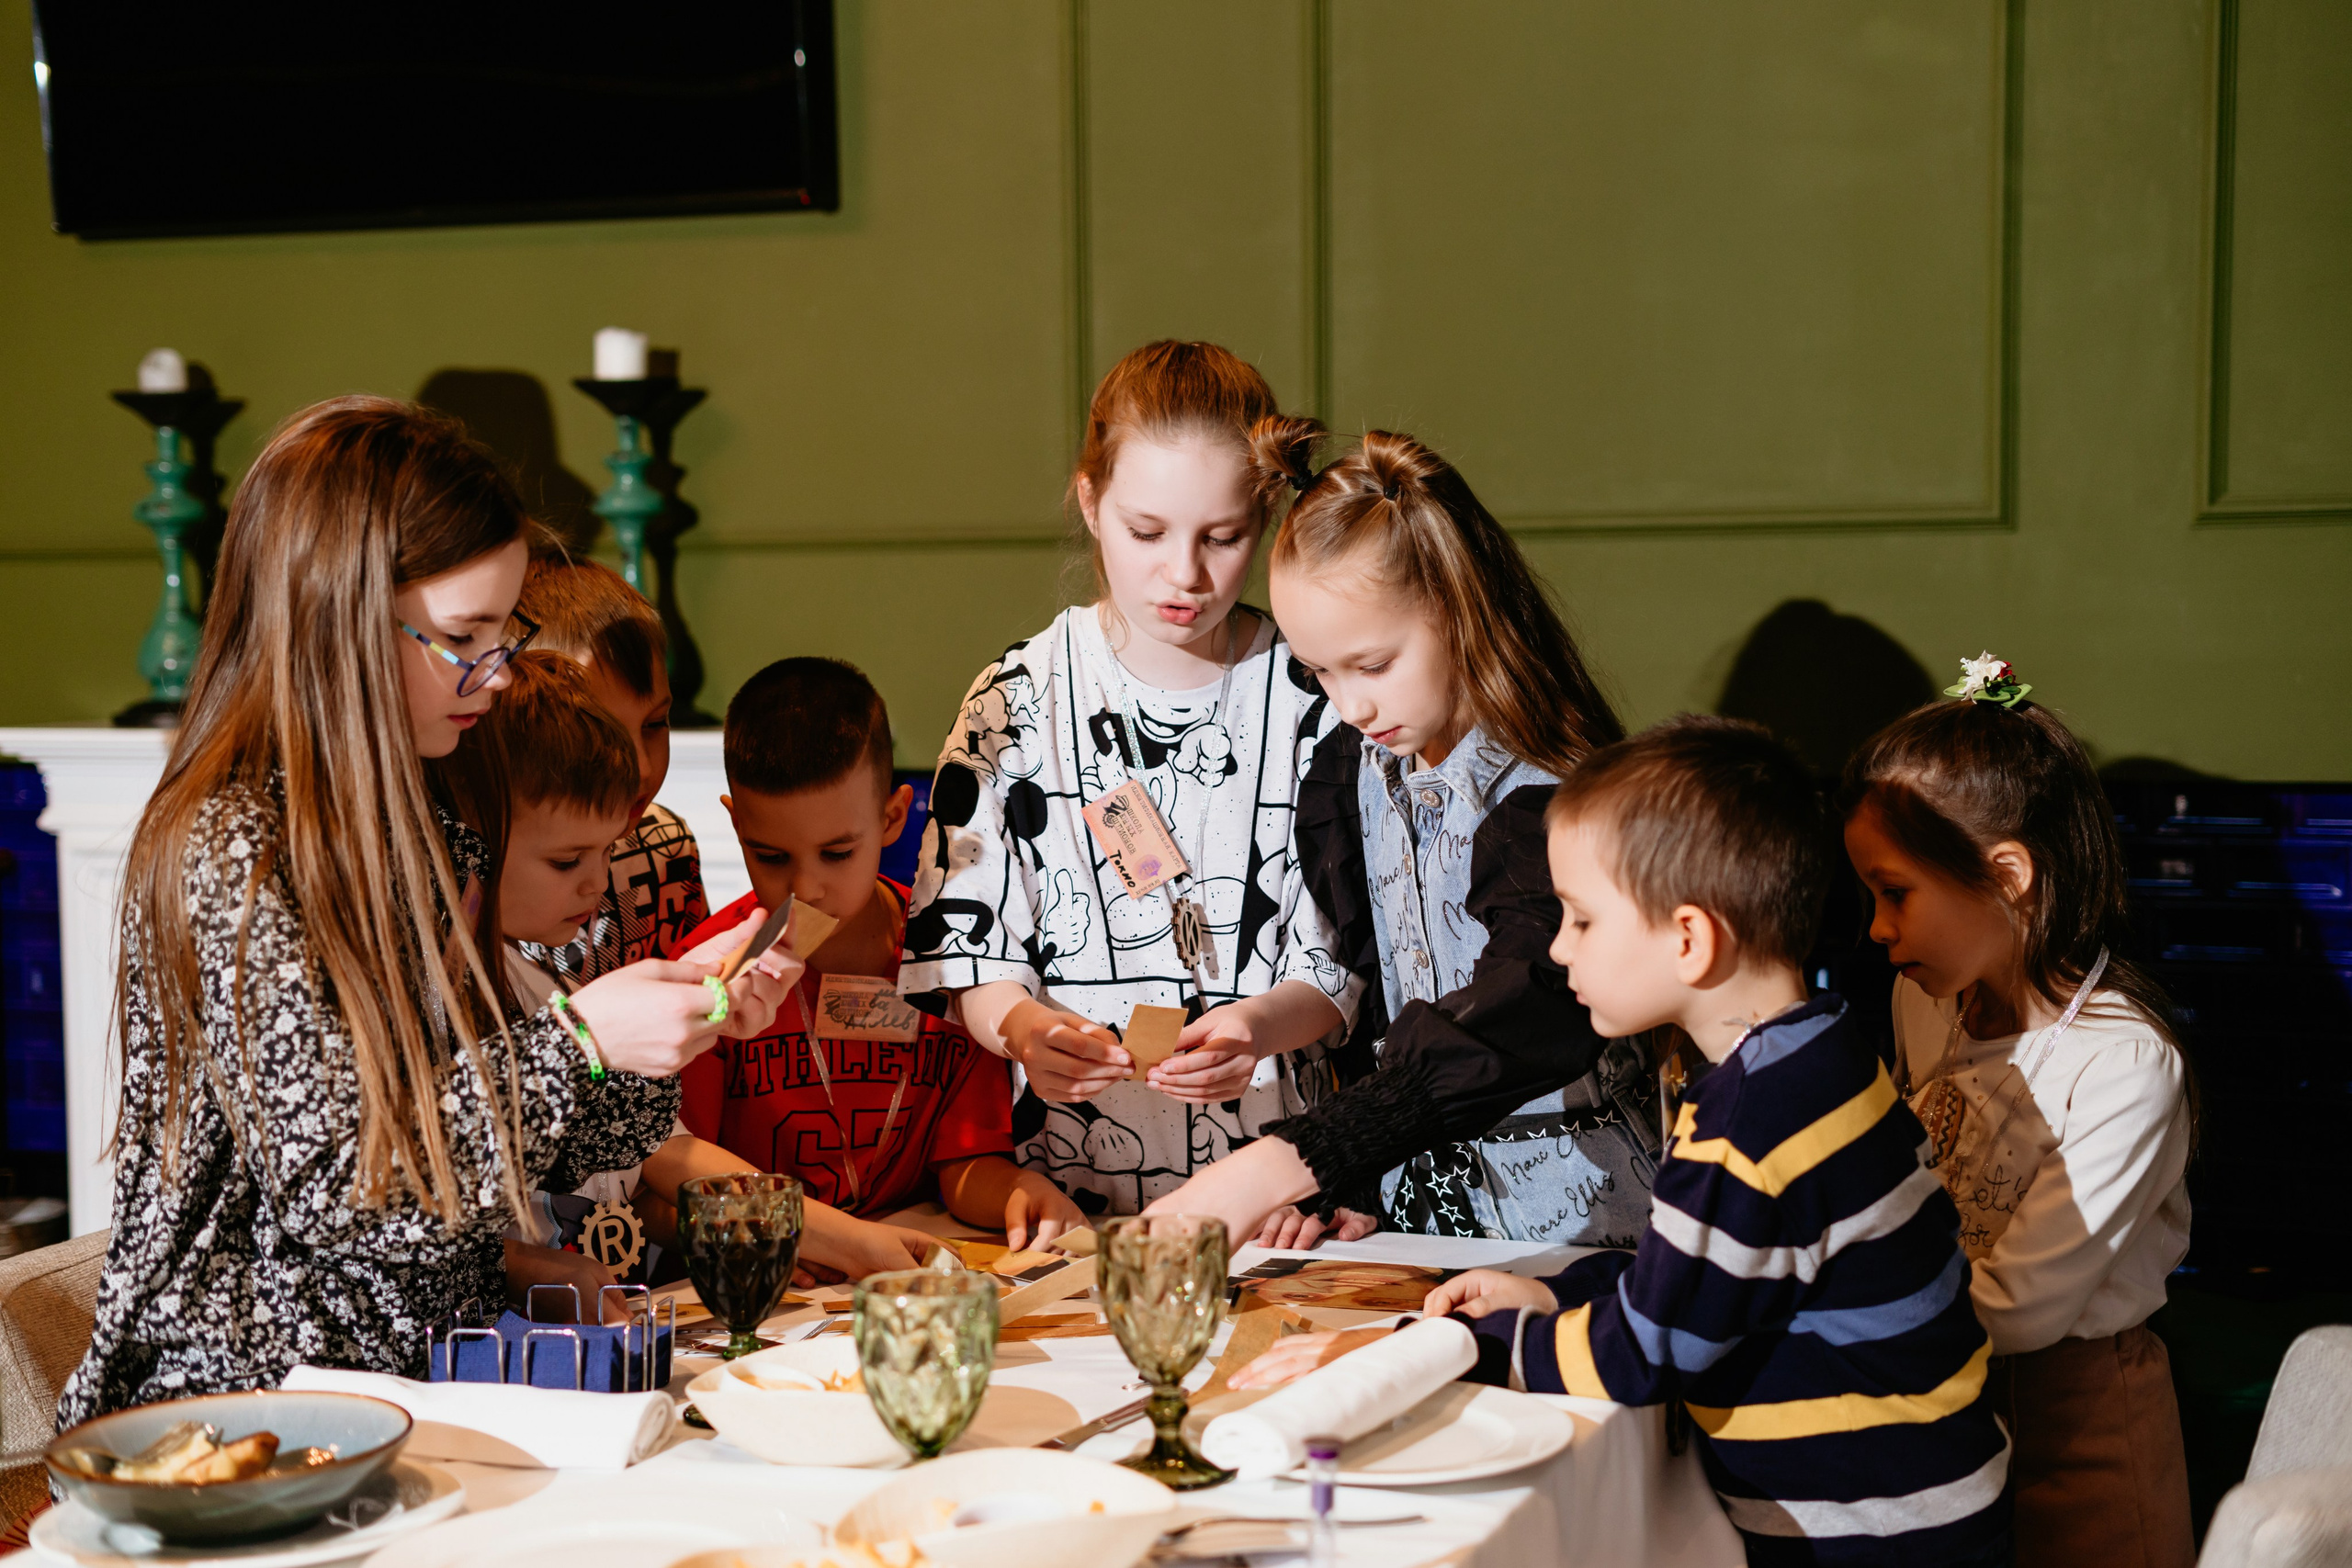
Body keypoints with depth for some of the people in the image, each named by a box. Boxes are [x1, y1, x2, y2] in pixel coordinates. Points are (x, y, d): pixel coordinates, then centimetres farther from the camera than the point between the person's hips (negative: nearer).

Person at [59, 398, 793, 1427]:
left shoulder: (427, 838, 10)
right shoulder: (229, 849, -14)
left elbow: (512, 1143, 14)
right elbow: (336, 1192, -17)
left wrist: (679, 1016, 2)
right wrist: (576, 1039, -19)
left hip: (423, 1366, 7)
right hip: (255, 1407, -7)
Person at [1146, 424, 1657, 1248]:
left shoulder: (1551, 808, -17)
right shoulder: (1348, 774, 6)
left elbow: (1490, 1044, -27)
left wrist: (1275, 1169, -35)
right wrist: (1323, 1196, 2)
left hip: (1567, 1221, -5)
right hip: (1406, 1210, 6)